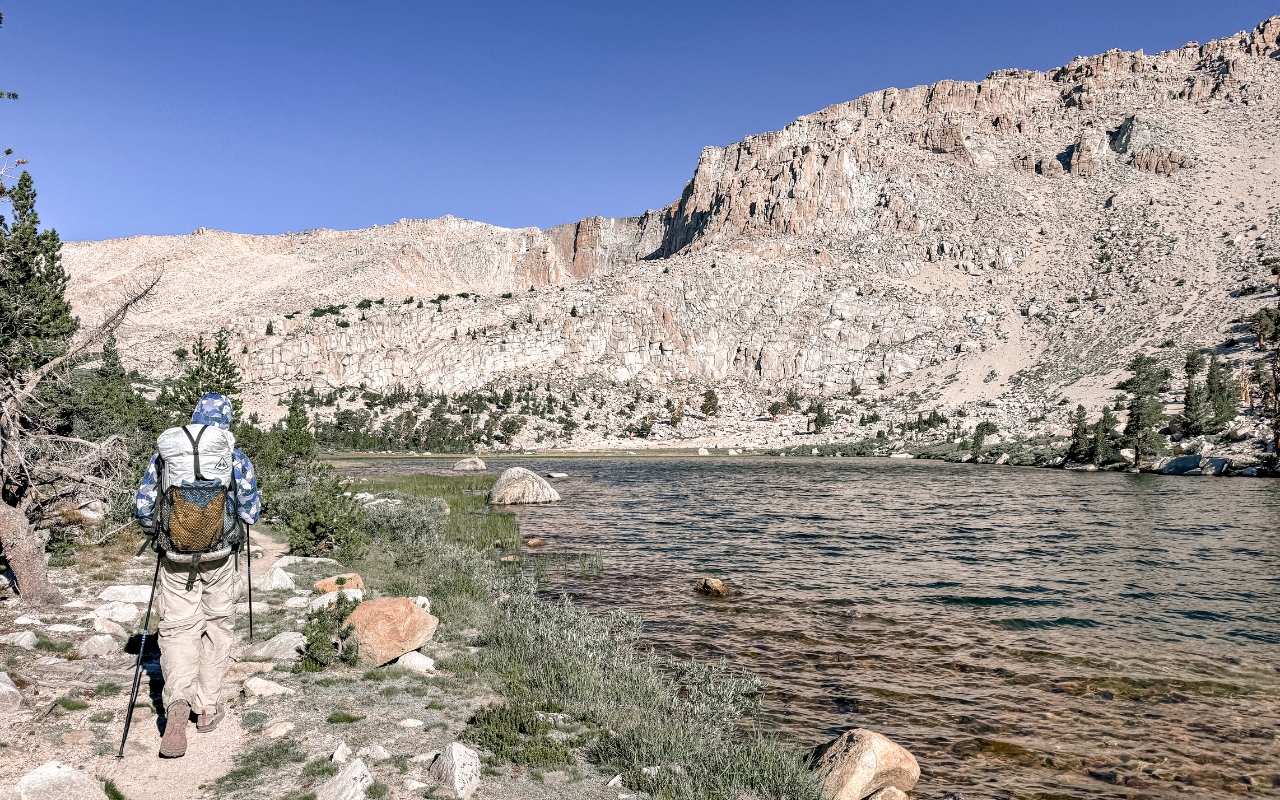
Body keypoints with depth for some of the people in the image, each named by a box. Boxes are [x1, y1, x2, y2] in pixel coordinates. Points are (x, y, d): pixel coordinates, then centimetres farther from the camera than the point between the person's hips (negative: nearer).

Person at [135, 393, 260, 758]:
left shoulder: (163, 453, 2)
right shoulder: (236, 458, -4)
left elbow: (143, 504, 7)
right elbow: (250, 510, -2)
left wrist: (156, 533, 25)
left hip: (176, 555, 1)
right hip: (220, 555, -1)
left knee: (178, 628, 6)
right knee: (217, 626, 14)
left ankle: (177, 702, -17)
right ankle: (207, 707, 20)